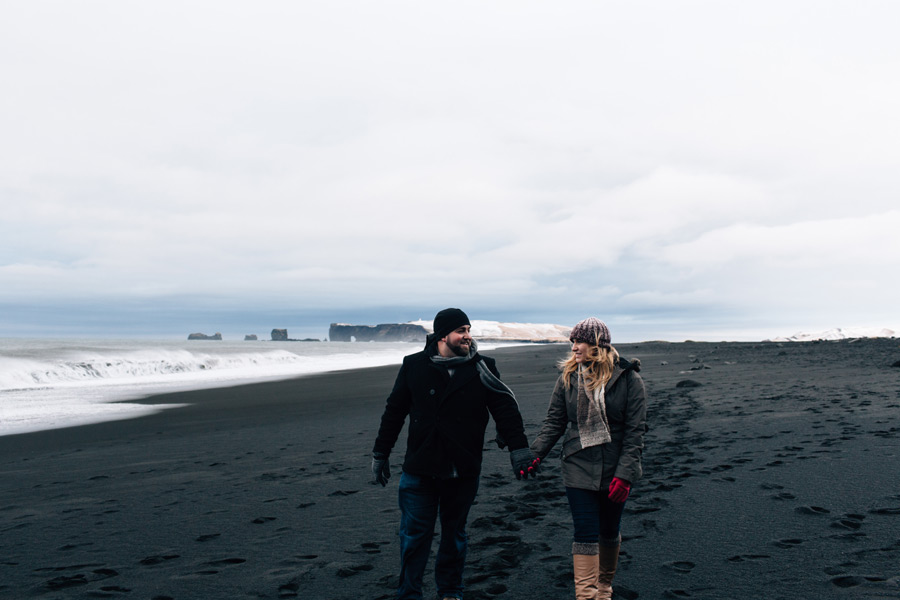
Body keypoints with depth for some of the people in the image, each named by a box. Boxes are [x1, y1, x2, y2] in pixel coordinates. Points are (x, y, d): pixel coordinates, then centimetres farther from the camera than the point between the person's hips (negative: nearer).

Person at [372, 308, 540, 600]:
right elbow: (394, 411, 7)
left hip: (463, 471, 1)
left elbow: (506, 408, -1)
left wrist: (519, 448, -10)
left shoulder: (481, 368, -1)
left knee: (455, 534, 14)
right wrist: (380, 453, 10)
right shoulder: (414, 366, -1)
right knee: (414, 535, 3)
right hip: (419, 469, -1)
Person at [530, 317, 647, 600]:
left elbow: (635, 429, -9)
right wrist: (535, 453, -10)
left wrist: (624, 473, -16)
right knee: (585, 532, -4)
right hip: (579, 468, 1)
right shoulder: (568, 378, 1)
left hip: (615, 469, -1)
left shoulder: (627, 379, -8)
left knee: (609, 531, 14)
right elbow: (554, 421, 4)